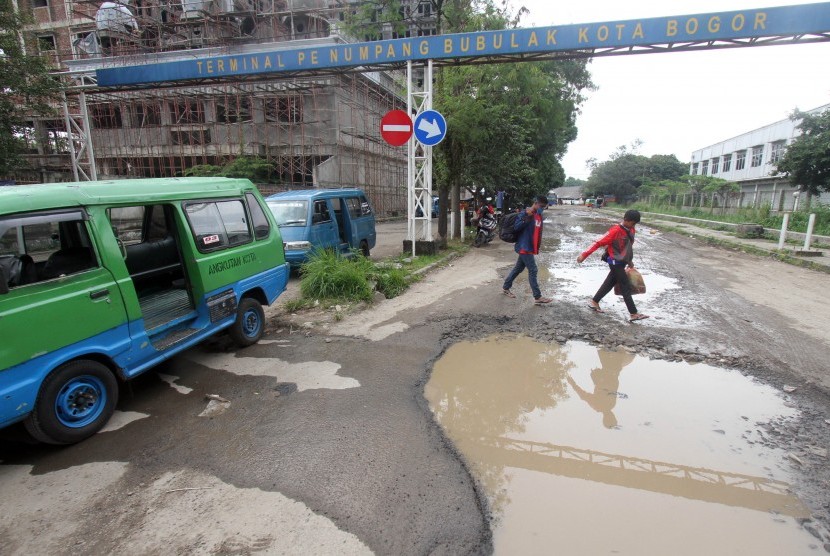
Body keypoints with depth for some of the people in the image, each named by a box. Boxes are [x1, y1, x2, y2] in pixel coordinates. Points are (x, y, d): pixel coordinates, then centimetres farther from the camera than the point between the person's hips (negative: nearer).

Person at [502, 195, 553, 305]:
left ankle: (505, 287, 32)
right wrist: (526, 219, -30)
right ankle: (537, 297, -2)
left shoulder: (539, 215, 12)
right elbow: (516, 228, -19)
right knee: (533, 271, -7)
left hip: (531, 247, 9)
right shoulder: (525, 214, -14)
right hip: (524, 247, -9)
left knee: (518, 268, 17)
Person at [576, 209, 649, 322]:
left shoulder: (630, 230, 4)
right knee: (626, 287, -5)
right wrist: (584, 255, -20)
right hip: (615, 262, -8)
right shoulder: (615, 231, -21)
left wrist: (630, 261, 22)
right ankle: (633, 314, 0)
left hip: (621, 263, 8)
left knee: (610, 283, 16)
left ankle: (594, 302, 29)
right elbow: (599, 243, -20)